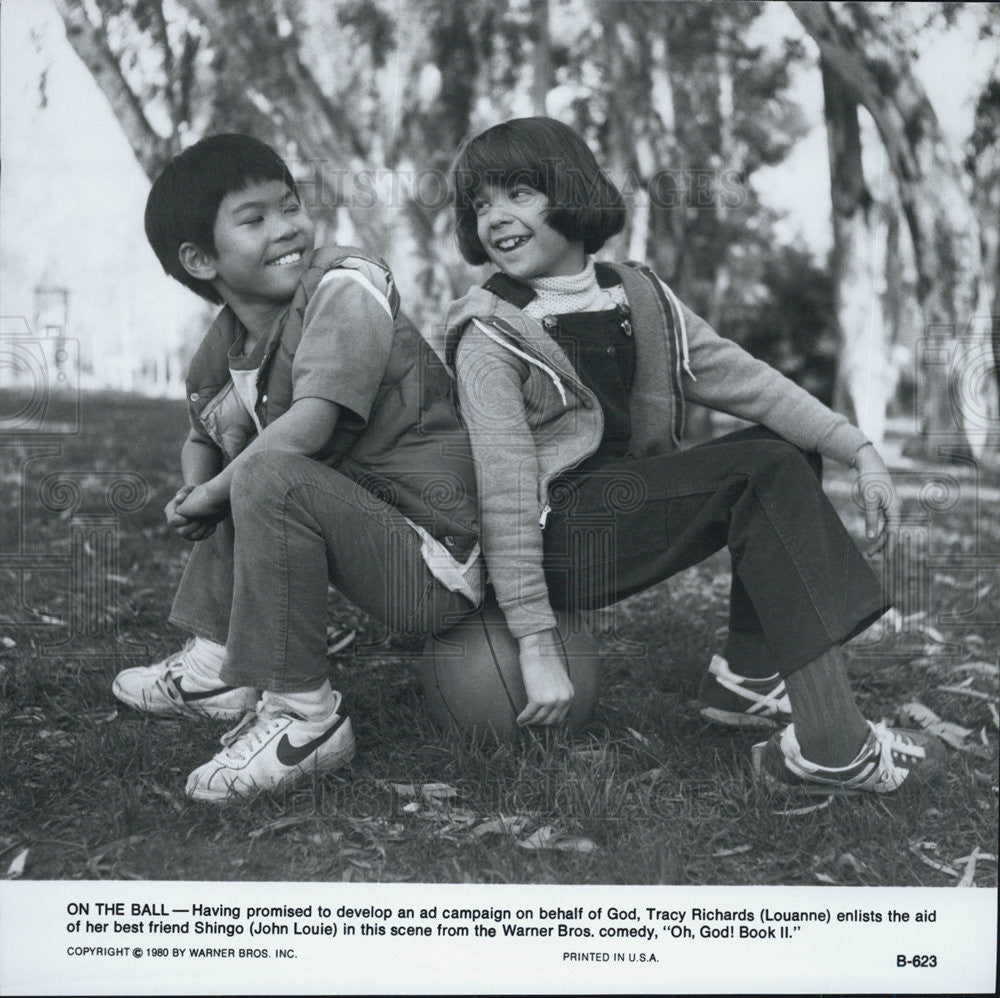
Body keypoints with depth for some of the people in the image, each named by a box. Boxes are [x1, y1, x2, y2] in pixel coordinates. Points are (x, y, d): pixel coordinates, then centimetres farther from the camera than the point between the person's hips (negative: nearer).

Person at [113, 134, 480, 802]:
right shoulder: (223, 348, 8)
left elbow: (308, 428, -26)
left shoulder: (345, 286, -15)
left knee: (268, 476, -28)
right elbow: (201, 441, 23)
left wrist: (210, 495, -12)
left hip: (435, 561, -9)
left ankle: (304, 716, -17)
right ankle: (216, 668, 19)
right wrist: (195, 492, -1)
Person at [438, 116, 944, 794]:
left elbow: (739, 376, 6)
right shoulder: (490, 336, -10)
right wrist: (537, 647, -22)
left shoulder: (638, 298, 10)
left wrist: (860, 449, -5)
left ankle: (747, 677, -1)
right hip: (559, 540, -7)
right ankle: (831, 749, -25)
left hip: (632, 506, 7)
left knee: (787, 447, 3)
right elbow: (505, 491, -17)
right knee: (765, 472, -18)